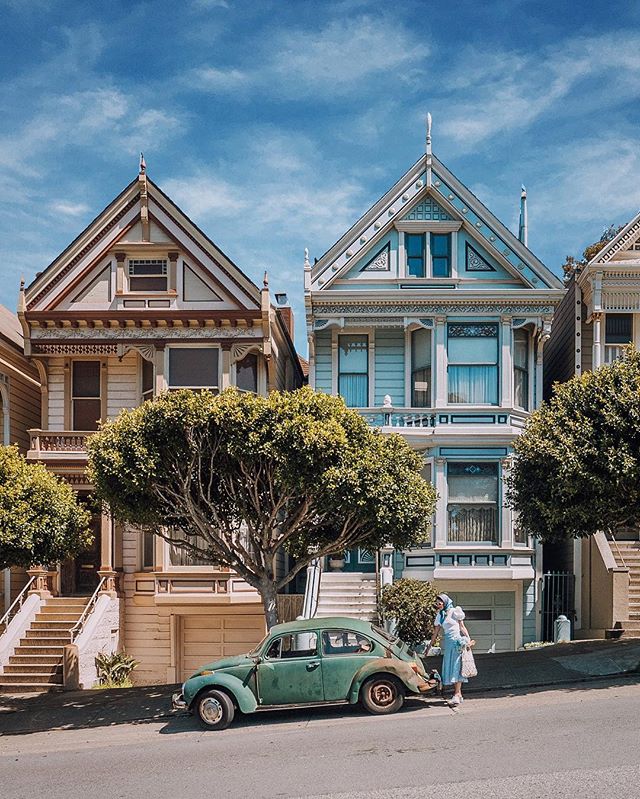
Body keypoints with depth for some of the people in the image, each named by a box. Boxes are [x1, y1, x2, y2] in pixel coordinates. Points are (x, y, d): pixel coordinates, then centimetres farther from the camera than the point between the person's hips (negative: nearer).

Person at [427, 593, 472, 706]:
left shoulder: (454, 612, -6)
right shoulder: (439, 616, 13)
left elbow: (462, 627, -4)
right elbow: (435, 633, 19)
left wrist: (468, 639, -15)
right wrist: (429, 647, 22)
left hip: (457, 642, -7)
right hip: (447, 643, 7)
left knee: (456, 667, -10)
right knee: (449, 668, 4)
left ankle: (457, 695, -12)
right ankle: (458, 694, 11)